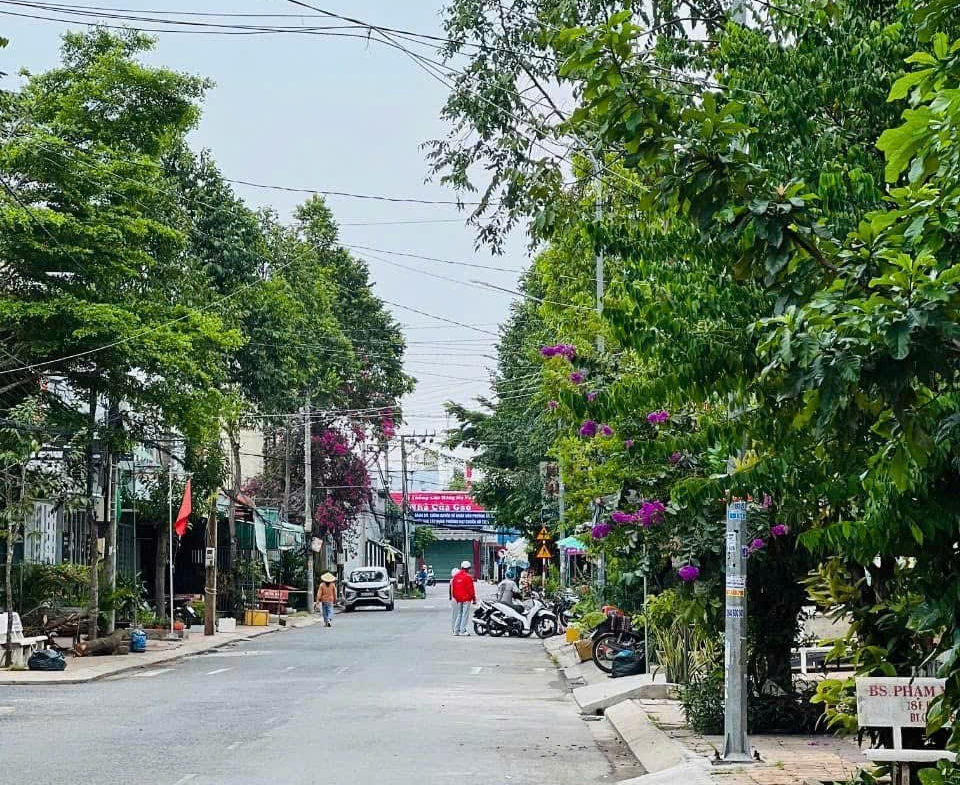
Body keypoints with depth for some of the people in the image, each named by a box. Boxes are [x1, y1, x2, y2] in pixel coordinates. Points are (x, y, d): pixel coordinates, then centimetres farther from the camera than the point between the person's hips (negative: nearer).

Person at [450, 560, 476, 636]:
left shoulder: (455, 576, 7)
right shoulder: (467, 577, -13)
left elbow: (452, 588, 12)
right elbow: (471, 589, -11)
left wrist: (454, 597, 20)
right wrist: (474, 598, -5)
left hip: (458, 599, 7)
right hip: (466, 598, -7)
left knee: (459, 614, 15)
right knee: (465, 615, -3)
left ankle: (456, 630, 14)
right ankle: (462, 631, -6)